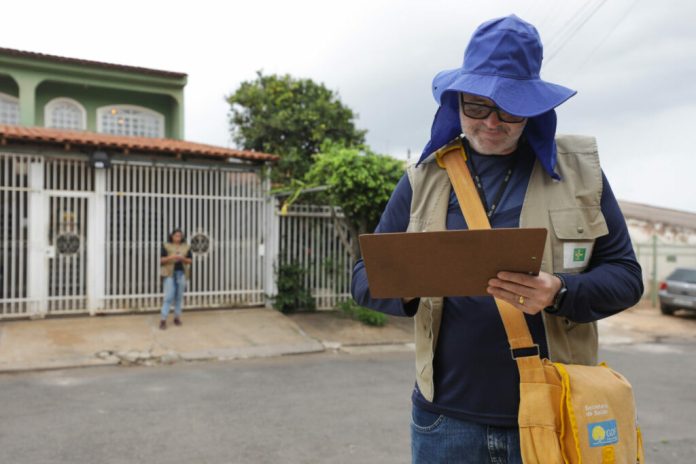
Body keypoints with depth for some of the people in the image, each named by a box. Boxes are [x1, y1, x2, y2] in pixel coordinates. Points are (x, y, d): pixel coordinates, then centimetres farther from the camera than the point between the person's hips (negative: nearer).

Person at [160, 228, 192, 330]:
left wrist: (183, 258, -11)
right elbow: (161, 260, 0)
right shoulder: (166, 246, 3)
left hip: (182, 273, 3)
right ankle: (163, 319, -6)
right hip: (170, 273, -2)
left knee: (179, 297, 6)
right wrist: (170, 257, -18)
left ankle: (177, 317, 16)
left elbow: (190, 260, 8)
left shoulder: (186, 247, 8)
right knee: (168, 297, -8)